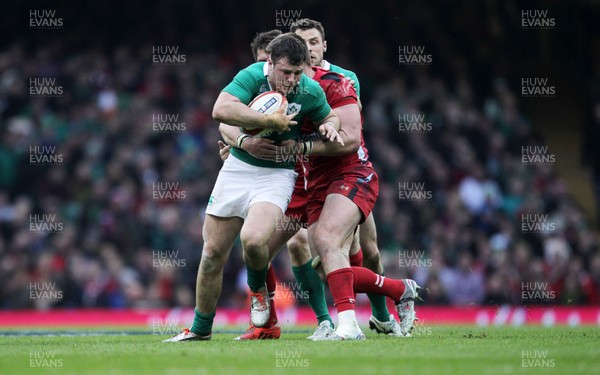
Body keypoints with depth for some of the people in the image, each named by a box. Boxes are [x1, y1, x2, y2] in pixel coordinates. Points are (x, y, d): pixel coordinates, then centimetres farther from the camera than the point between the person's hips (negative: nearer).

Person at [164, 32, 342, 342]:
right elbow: (222, 110, -31)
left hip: (277, 174, -1)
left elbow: (330, 116, 13)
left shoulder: (311, 91, -9)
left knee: (253, 239, -28)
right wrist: (270, 121, -30)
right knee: (213, 252, 3)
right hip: (238, 168, 1)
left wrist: (329, 126, -11)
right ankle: (200, 329, 21)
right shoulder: (252, 76, -15)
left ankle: (258, 290, 7)